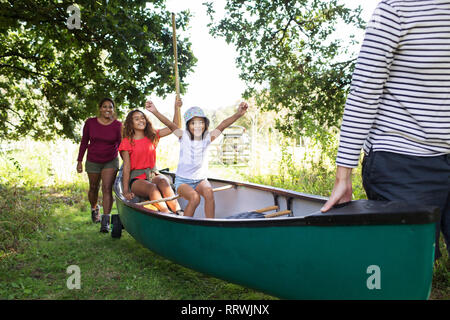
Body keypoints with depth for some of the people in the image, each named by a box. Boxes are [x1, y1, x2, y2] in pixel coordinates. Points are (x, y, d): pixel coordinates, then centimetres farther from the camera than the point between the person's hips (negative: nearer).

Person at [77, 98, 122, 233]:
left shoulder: (118, 125, -7)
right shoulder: (90, 123, -5)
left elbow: (120, 145, -4)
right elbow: (84, 142, 3)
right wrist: (79, 161, 4)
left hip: (111, 162, -1)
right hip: (93, 161, 2)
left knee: (107, 188, -12)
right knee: (93, 188, 14)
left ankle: (105, 221, -11)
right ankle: (94, 208, 45)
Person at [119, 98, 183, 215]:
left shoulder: (152, 136, 12)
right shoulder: (127, 142, 0)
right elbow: (126, 167, -4)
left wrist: (177, 108, -4)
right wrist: (126, 191, -11)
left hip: (153, 175, 3)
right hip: (137, 179, -3)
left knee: (163, 181, -34)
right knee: (152, 188, -36)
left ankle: (179, 212, -47)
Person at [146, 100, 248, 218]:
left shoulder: (208, 137, -4)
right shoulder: (184, 136, -8)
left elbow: (223, 125, -18)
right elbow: (170, 125, -24)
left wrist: (238, 114, -34)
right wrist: (155, 112, -40)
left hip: (201, 180, 2)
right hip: (182, 181, -2)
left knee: (209, 192, -29)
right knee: (194, 197, -29)